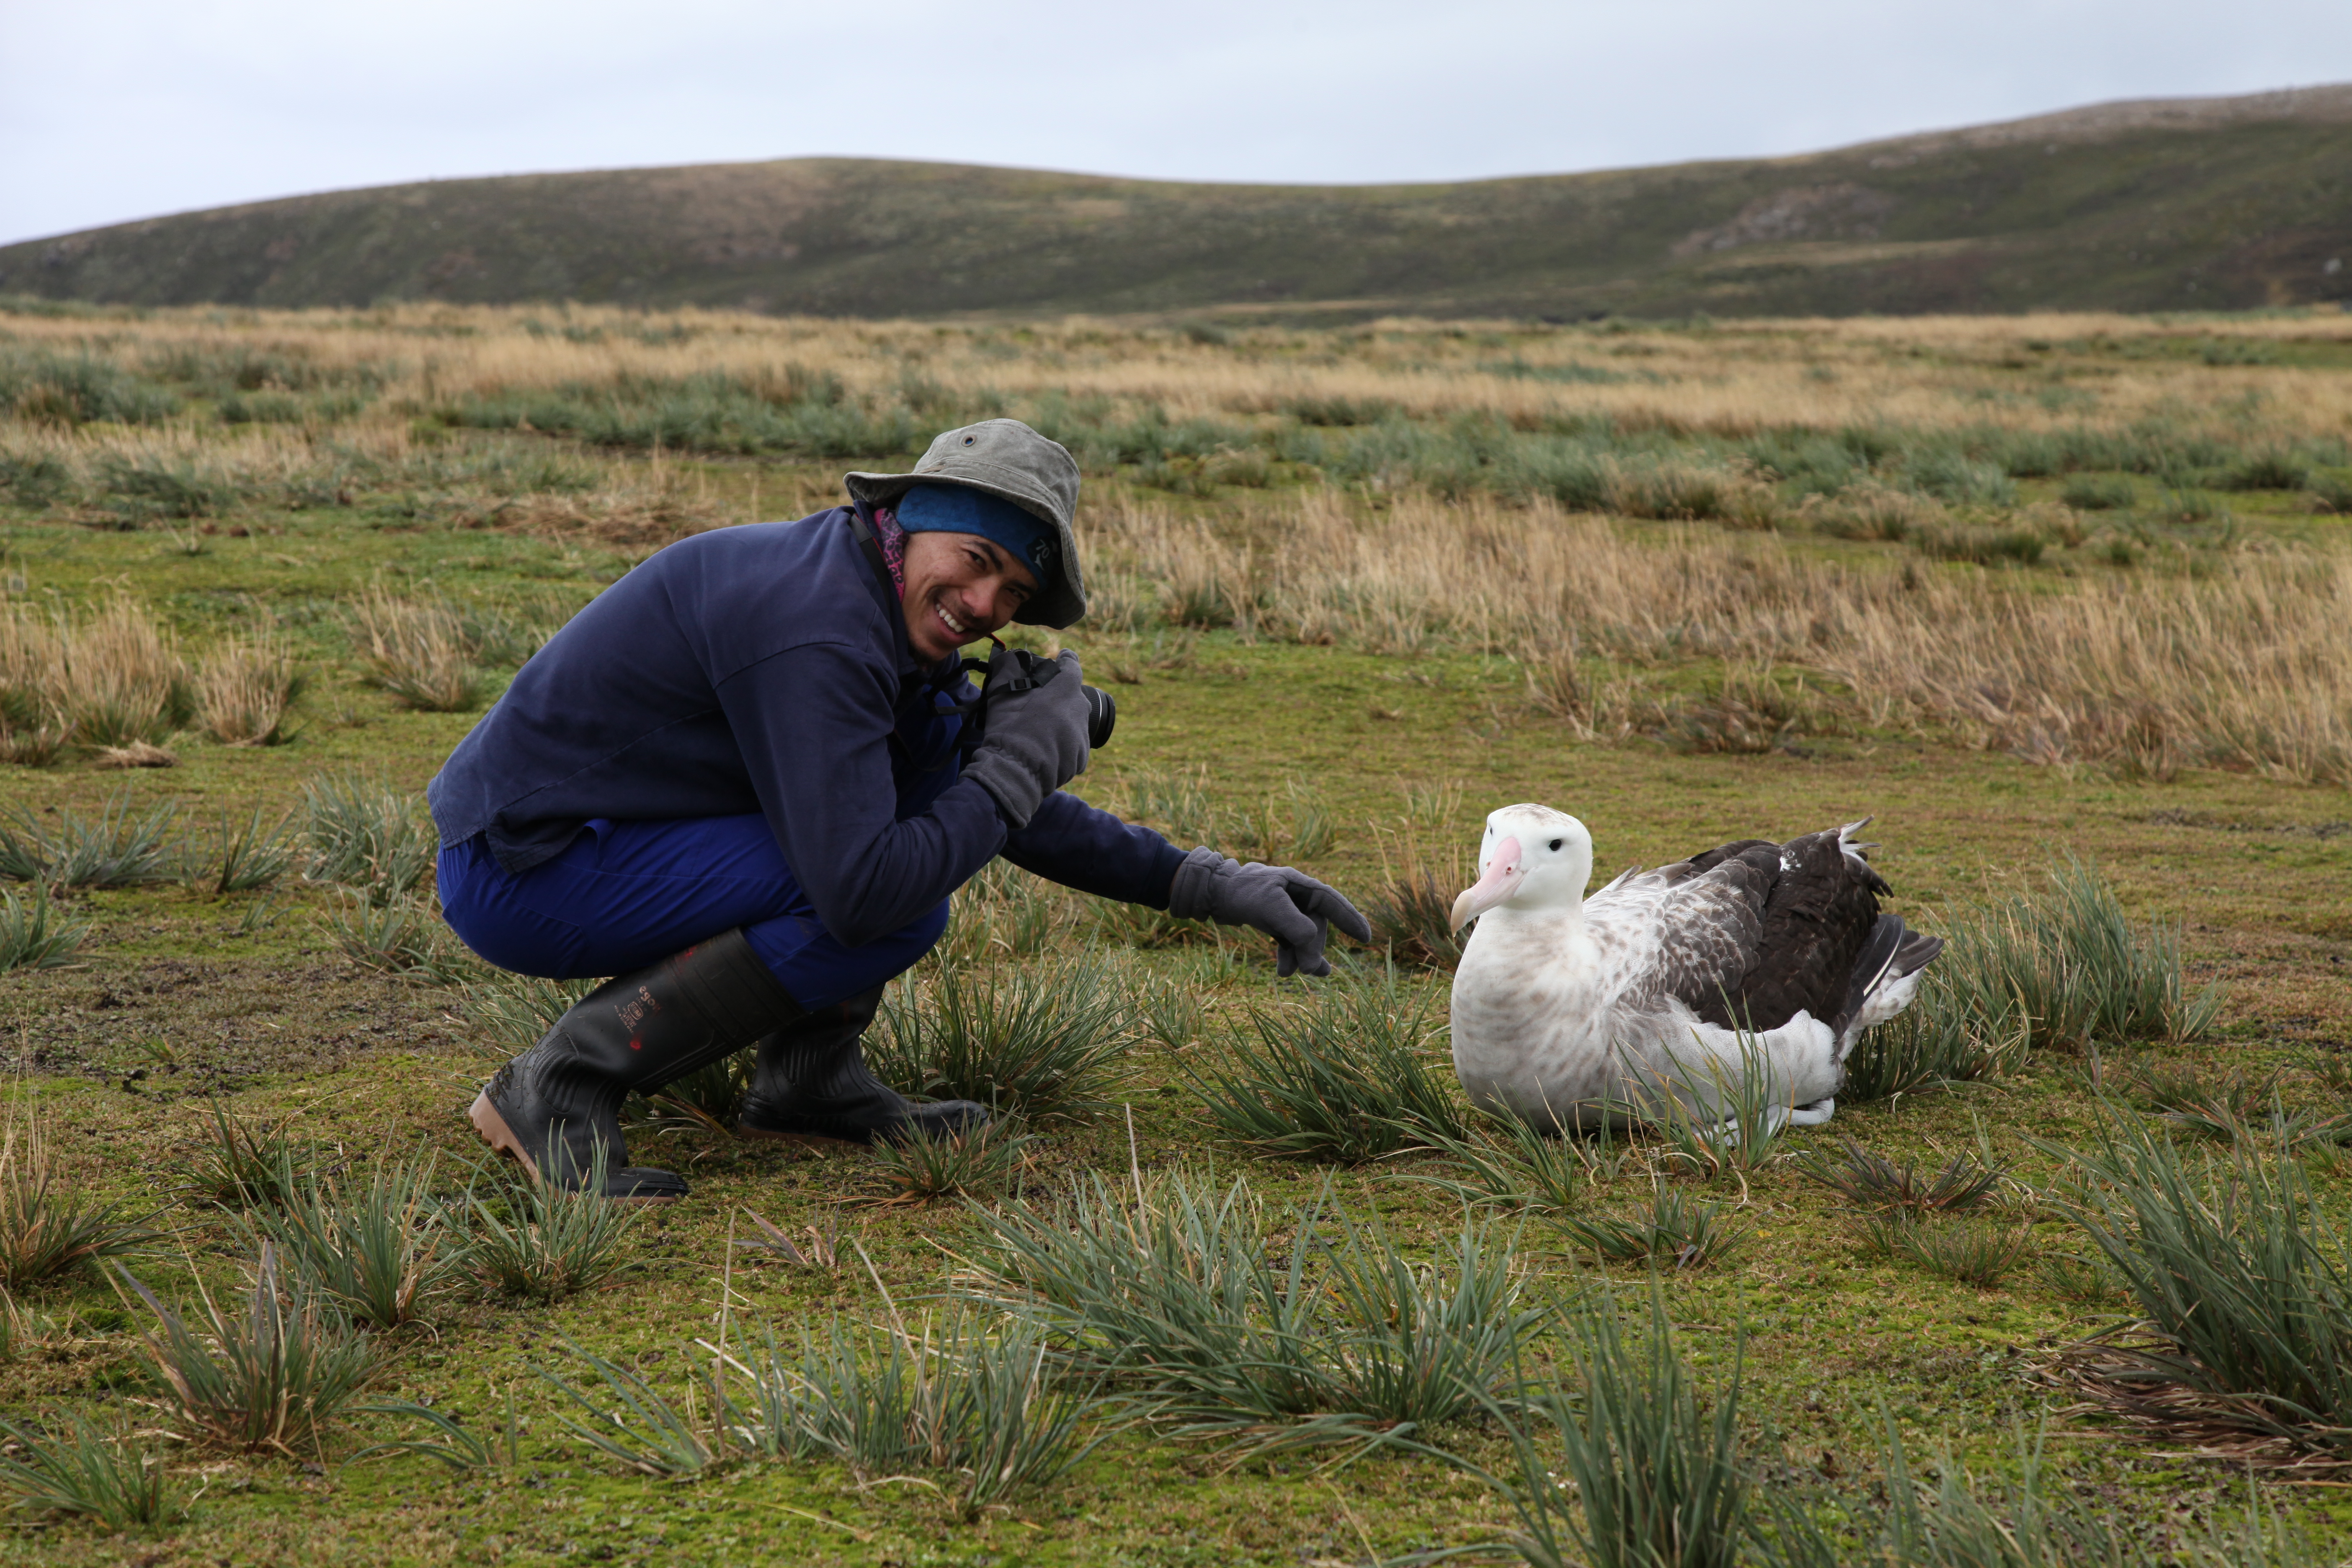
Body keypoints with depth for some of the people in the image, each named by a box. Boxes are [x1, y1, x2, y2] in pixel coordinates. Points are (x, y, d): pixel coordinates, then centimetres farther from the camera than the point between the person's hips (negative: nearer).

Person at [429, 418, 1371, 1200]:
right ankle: (561, 1084, -14)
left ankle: (807, 1078, 10)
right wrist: (1018, 766, -17)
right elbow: (863, 894, -29)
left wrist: (1204, 884, 8)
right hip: (518, 875, -10)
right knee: (897, 907, -23)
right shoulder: (817, 625, -24)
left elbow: (1007, 807, 17)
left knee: (939, 747, 7)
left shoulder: (896, 611, 7)